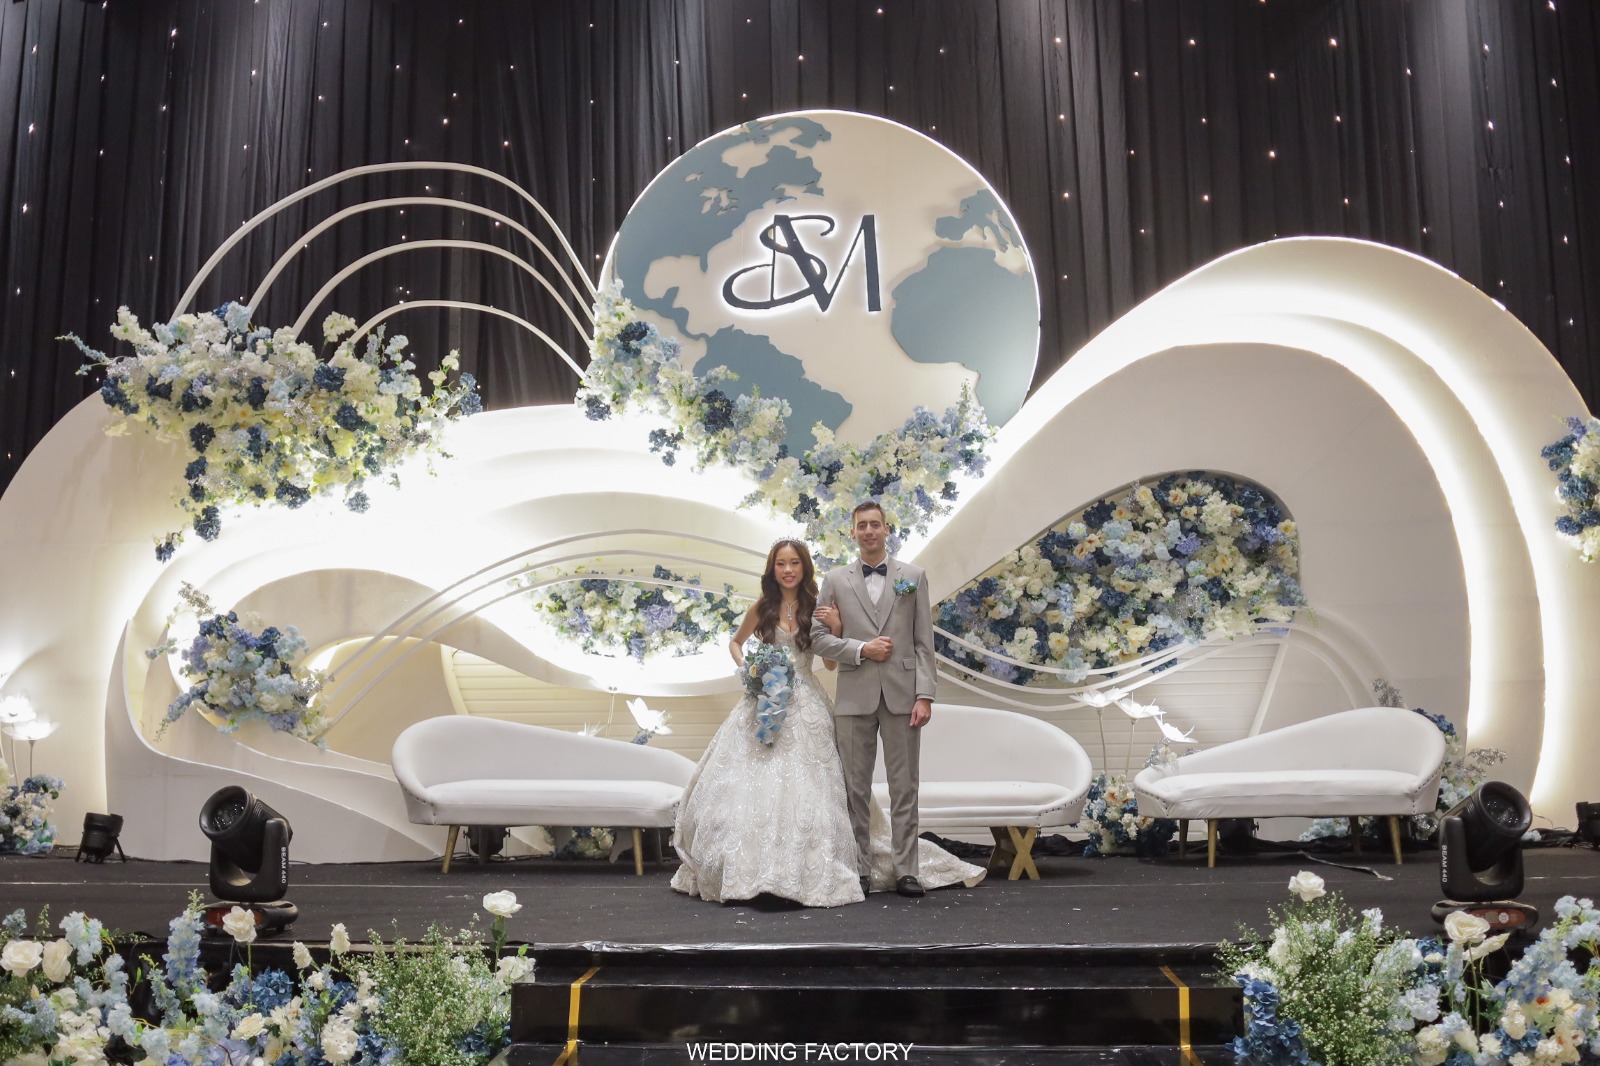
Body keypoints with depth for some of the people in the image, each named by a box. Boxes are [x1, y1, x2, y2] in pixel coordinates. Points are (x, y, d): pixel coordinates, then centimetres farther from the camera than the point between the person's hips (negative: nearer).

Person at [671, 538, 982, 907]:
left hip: (806, 706, -1)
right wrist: (745, 666, -1)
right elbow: (735, 643, 19)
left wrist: (834, 627, -10)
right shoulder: (762, 608, 4)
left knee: (803, 786, -4)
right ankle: (745, 870, 8)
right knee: (754, 783, -2)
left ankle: (808, 872, 4)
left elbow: (831, 662, 4)